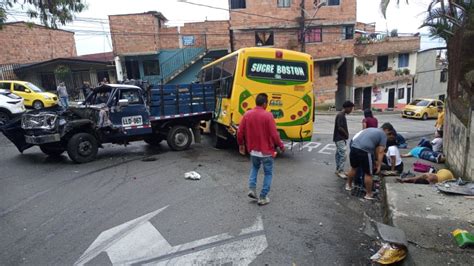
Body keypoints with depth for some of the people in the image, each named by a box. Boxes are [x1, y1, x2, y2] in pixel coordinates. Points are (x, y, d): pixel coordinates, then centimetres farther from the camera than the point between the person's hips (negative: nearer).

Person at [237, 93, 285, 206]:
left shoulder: (247, 114, -3)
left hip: (253, 150, 5)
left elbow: (240, 132, 1)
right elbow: (274, 134, -17)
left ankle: (252, 189, 17)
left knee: (254, 168, 30)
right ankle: (263, 198, 15)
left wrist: (241, 144, 18)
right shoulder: (268, 115, -17)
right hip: (266, 151, -4)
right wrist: (281, 146, 0)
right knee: (268, 173, 12)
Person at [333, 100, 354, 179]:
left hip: (341, 138, 10)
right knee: (342, 155, -9)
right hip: (340, 139, -10)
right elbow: (340, 128, -24)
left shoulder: (342, 115, 14)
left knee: (339, 154, 14)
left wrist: (346, 135, 9)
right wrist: (346, 134, -10)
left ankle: (338, 170, 21)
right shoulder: (340, 115, -18)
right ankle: (340, 171, -3)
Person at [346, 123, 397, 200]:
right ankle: (368, 194, 23)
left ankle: (348, 185, 45)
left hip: (353, 148, 7)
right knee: (368, 174, 10)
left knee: (353, 168, 28)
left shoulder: (371, 129, 30)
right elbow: (380, 152, 1)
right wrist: (379, 165, 4)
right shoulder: (383, 135, 8)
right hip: (364, 151, -7)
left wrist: (376, 161, 37)